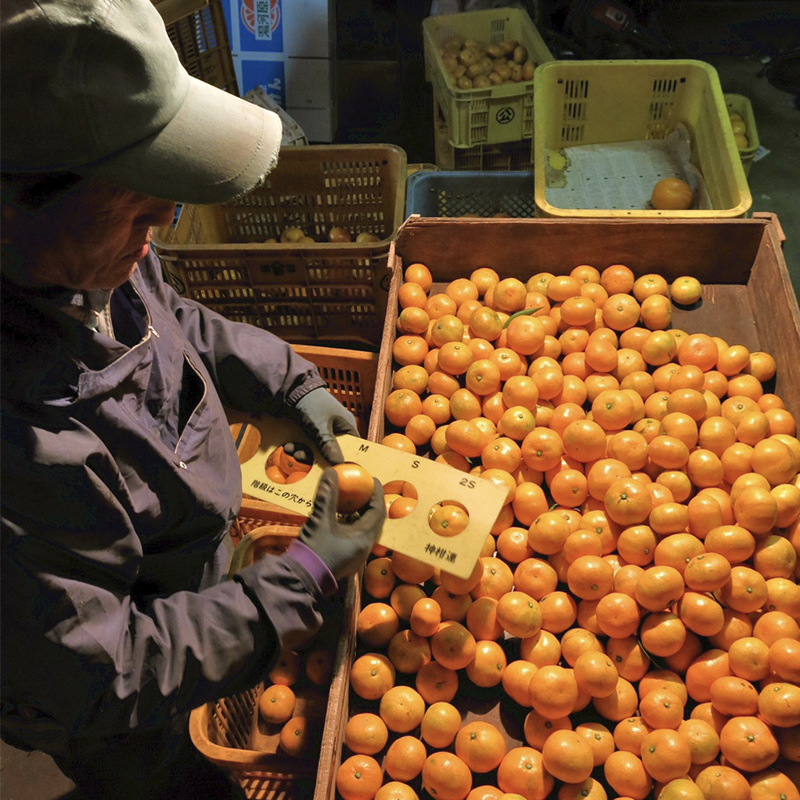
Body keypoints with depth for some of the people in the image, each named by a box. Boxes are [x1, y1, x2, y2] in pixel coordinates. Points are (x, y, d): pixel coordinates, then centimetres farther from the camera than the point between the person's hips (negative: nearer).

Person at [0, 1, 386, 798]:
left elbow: (177, 324, 5)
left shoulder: (82, 257, -20)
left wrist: (292, 385, -5)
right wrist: (306, 577, -28)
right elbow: (99, 681, -33)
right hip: (105, 717, -6)